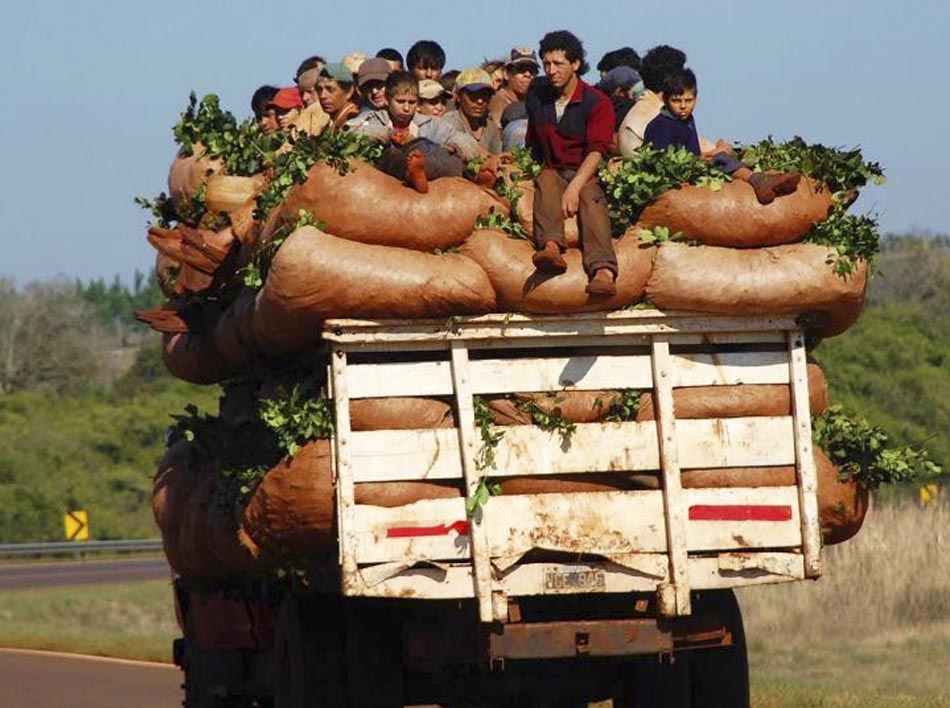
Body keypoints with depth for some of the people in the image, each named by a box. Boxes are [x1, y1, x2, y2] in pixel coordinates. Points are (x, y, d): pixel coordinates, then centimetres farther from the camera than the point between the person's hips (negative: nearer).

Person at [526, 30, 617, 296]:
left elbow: (596, 152, -14)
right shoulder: (536, 97, 12)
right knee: (545, 182, -33)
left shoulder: (597, 103, -3)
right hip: (552, 169, 3)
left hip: (585, 174, -3)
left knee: (591, 196, -36)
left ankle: (603, 271, -59)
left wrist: (575, 187, -28)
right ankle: (551, 247, -61)